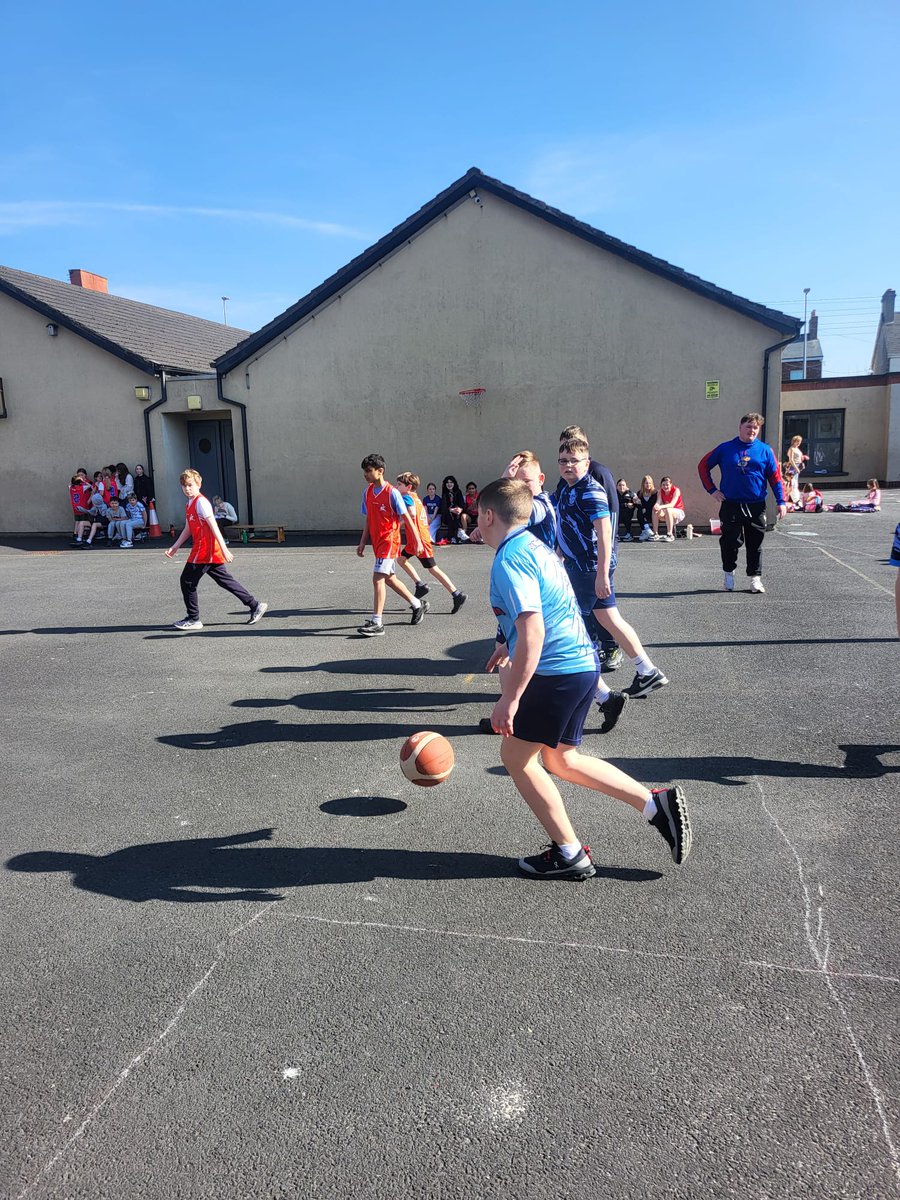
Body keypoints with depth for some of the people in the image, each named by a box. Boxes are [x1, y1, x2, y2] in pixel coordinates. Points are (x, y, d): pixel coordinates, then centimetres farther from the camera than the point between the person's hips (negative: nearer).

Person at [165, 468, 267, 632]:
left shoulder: (201, 502, -12)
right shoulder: (190, 504, 18)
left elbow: (214, 526, -18)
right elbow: (188, 529, 25)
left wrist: (224, 549, -23)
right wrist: (174, 547, 22)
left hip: (205, 551, -9)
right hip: (210, 553, 9)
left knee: (187, 581, -1)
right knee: (225, 580, 11)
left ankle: (193, 619, 9)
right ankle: (255, 605, 12)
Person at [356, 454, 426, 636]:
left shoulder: (392, 492, -13)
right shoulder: (367, 493, 7)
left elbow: (407, 518, -11)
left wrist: (417, 541, -12)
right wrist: (363, 542, 12)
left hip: (389, 540, -8)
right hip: (377, 541, 8)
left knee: (378, 578, -15)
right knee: (389, 578, 16)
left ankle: (377, 623, -11)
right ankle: (418, 605, 34)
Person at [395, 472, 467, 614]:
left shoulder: (407, 497, -14)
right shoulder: (416, 497, 14)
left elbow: (412, 513, -32)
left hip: (420, 539, -10)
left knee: (433, 569, -5)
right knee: (402, 558, 17)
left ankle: (458, 595, -2)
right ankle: (420, 586, 18)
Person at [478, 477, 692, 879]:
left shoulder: (509, 559, -16)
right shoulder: (535, 546, 15)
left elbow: (532, 632, -25)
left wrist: (510, 698, -22)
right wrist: (512, 650, 38)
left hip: (557, 670, -10)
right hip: (582, 663, 10)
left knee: (516, 754, 6)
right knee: (559, 759, 19)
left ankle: (570, 855, 13)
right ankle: (656, 803, 16)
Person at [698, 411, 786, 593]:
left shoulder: (765, 450, 4)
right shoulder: (725, 448, 2)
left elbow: (775, 476, 5)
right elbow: (703, 466, 9)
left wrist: (781, 501, -2)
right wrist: (712, 490, 3)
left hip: (756, 506, 1)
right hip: (730, 505, -1)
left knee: (755, 544, 6)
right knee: (730, 542, 5)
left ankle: (755, 577, 16)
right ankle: (729, 574, 22)